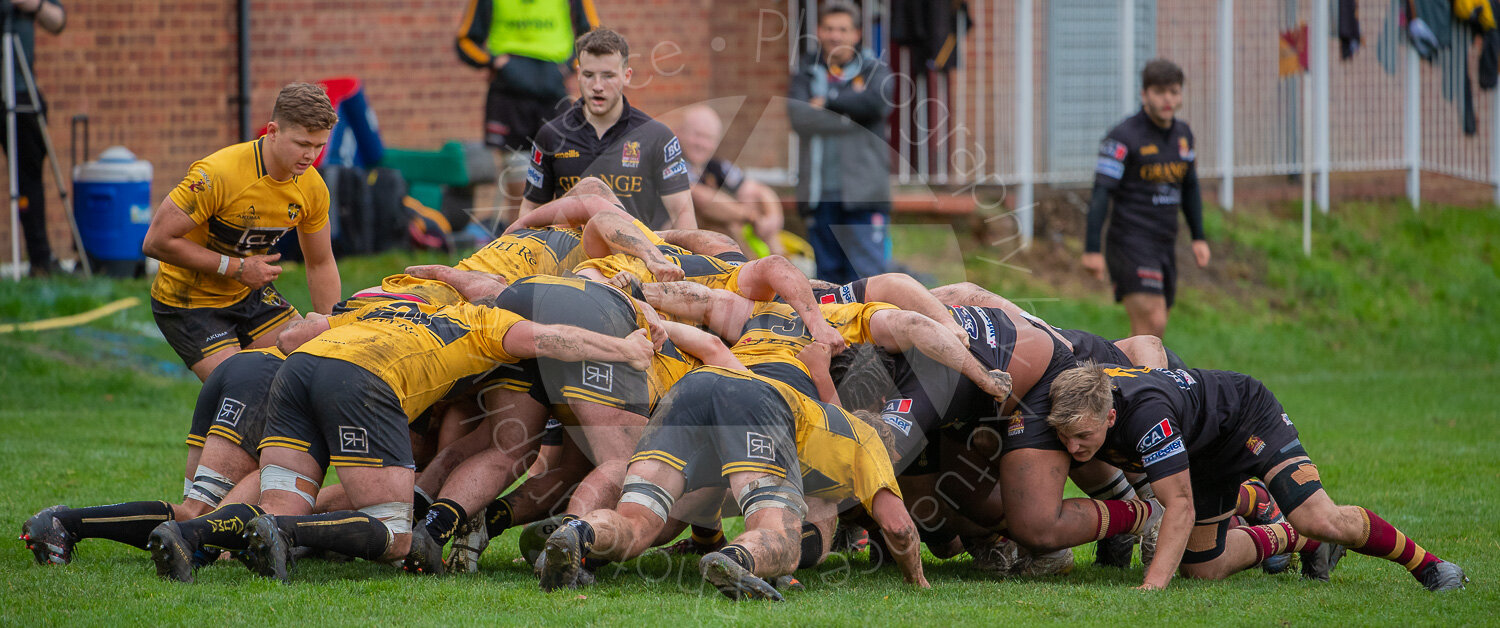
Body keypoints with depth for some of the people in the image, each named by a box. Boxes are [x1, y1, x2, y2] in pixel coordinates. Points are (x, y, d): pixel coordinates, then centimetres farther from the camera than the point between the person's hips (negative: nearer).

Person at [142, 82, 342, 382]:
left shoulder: (313, 188, -9)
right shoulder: (217, 174, -30)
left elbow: (320, 264, 6)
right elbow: (156, 242, -27)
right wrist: (235, 267, -25)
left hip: (249, 294, 7)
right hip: (189, 304, -7)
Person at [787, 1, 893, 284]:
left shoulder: (873, 71, 8)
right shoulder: (806, 75, 12)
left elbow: (874, 101, -16)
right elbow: (799, 117, -7)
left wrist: (827, 102, -6)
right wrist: (847, 115, -12)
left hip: (862, 192, -3)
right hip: (819, 193, 3)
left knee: (866, 272, -11)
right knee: (828, 272, 8)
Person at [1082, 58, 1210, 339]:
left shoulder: (1182, 134, 11)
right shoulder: (1124, 137, -12)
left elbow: (1189, 187, 24)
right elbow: (1100, 193, -15)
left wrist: (1199, 237, 20)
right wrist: (1092, 250, -21)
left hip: (1163, 247, 8)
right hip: (1131, 243, -8)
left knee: (1152, 331, 9)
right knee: (1152, 324, -18)